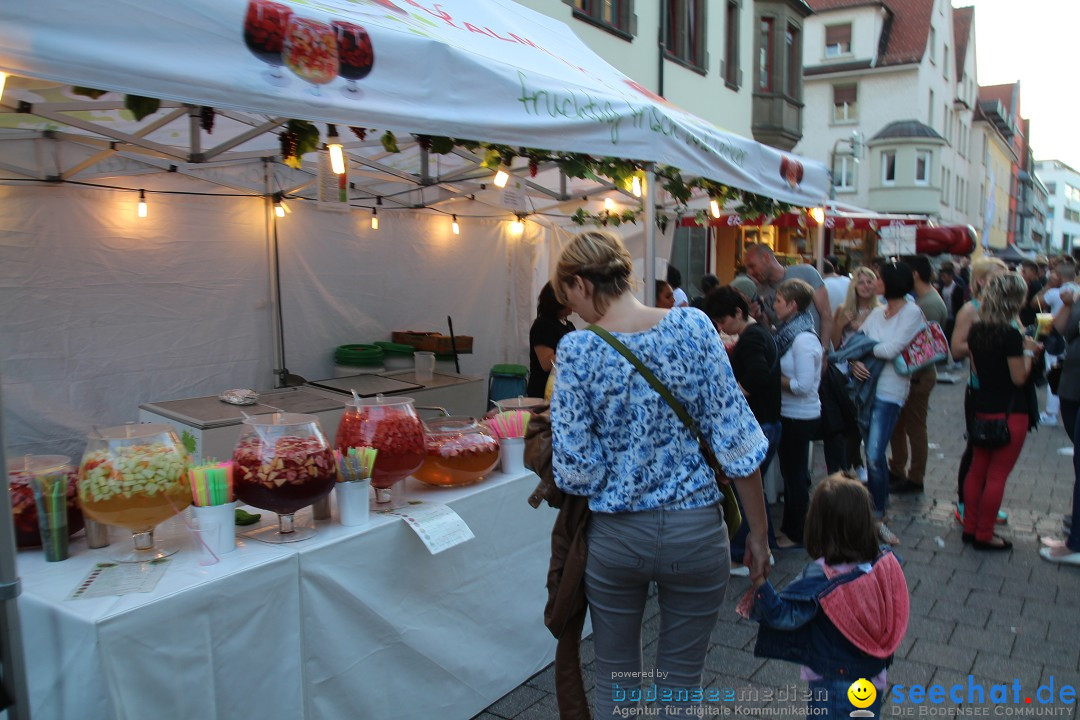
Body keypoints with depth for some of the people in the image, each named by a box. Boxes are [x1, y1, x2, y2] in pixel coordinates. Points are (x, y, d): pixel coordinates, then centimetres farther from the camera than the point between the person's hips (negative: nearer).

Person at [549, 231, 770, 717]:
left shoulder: (577, 349, -11)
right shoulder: (693, 326, -8)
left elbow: (575, 466, -10)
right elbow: (735, 441, -8)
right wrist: (758, 532, 2)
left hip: (615, 535, 0)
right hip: (695, 531, 1)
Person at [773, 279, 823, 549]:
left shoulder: (804, 339, -21)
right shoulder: (789, 332, 7)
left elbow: (803, 385, -24)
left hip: (799, 418, -9)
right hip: (790, 415, 9)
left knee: (795, 475, 5)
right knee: (792, 473, 19)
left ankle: (795, 533, 20)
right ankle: (790, 527, 32)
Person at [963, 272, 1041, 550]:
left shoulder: (976, 330, 3)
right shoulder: (1010, 334, -20)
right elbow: (1019, 377, -16)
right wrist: (1028, 351, -2)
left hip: (982, 407, 7)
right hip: (1010, 412, -7)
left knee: (977, 470, 15)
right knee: (997, 476, 2)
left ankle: (970, 527, 23)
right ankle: (984, 535, 9)